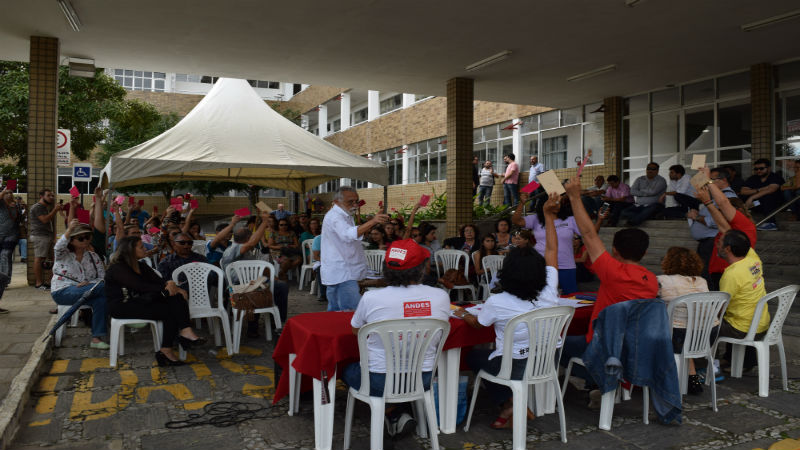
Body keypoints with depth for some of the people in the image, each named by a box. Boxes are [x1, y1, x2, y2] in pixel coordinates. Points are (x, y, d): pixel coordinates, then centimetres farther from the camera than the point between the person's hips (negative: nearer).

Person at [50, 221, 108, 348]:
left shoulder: (93, 257, 14)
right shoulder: (64, 254, 4)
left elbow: (103, 277, 6)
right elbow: (59, 247, -22)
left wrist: (89, 283, -16)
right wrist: (69, 230, -38)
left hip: (84, 291, 4)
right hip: (63, 293, -4)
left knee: (100, 300, -33)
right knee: (102, 287, -31)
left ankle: (97, 338, -32)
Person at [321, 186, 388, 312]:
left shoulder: (343, 216, 19)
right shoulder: (334, 217, -16)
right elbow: (349, 234, -36)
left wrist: (370, 224, 15)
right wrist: (371, 222, -48)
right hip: (342, 275, -11)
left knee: (335, 311, 17)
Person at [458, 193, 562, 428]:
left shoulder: (497, 303, -23)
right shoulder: (549, 294, -15)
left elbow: (477, 323, 0)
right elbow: (551, 250, -3)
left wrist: (463, 314, 21)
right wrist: (549, 215, 4)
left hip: (513, 367, -5)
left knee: (472, 355, 23)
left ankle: (509, 402, 10)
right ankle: (515, 405, 19)